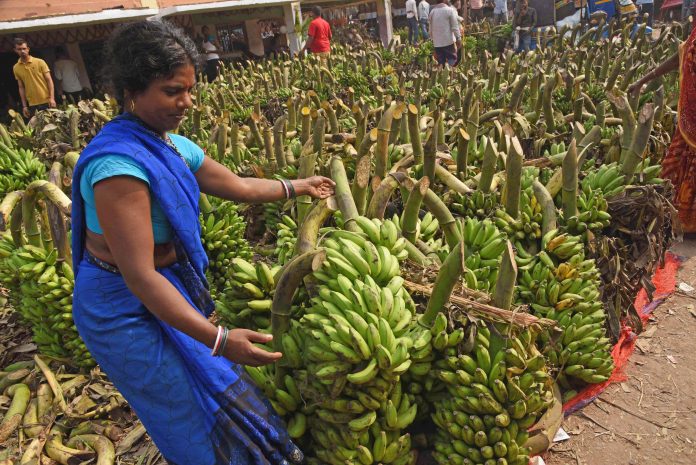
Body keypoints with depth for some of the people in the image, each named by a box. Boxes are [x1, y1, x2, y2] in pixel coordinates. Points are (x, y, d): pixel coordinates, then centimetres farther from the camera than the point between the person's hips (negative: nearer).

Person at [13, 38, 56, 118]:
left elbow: (49, 80, -3)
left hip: (46, 101, -2)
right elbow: (21, 87, 10)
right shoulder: (16, 68, 6)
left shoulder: (40, 62, -2)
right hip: (32, 105, 2)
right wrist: (24, 106, 5)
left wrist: (52, 98, -13)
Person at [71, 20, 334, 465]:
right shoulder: (118, 163, -29)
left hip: (170, 287, 8)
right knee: (200, 418, 4)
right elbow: (140, 277, -32)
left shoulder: (174, 147, 1)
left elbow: (239, 185, 15)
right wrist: (219, 339, -34)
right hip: (127, 310, -8)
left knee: (210, 387, 17)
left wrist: (297, 187, 22)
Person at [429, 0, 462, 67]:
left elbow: (431, 28, 13)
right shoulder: (450, 10, -6)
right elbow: (455, 27, -9)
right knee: (452, 60, 3)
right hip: (448, 41, -5)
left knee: (441, 63, 9)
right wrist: (458, 38, -3)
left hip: (437, 42, 5)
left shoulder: (432, 11, 9)